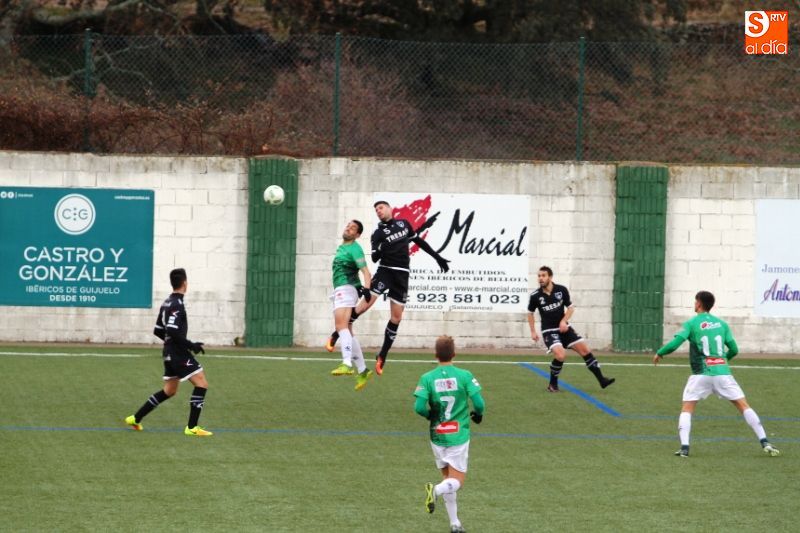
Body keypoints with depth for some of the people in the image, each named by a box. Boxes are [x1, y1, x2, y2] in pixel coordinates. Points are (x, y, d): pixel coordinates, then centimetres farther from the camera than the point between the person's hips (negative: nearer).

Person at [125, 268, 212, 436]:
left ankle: (136, 419, 21)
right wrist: (191, 345, -20)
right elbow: (172, 331, -25)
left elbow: (158, 331, 18)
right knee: (201, 383, -8)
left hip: (170, 353, 10)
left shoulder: (167, 303, 13)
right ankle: (192, 427, -10)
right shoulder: (177, 304, -17)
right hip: (178, 353, -10)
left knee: (169, 391, 18)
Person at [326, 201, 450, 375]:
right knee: (365, 304, -18)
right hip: (385, 270, -3)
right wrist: (378, 251, -30)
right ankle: (335, 336, -9)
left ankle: (382, 357, 12)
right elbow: (374, 258, -7)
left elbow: (418, 241, 22)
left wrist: (437, 257, 23)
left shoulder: (404, 223, 10)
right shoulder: (378, 233, -1)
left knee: (396, 317, 2)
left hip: (401, 275, 3)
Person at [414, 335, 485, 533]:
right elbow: (479, 403, -13)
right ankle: (436, 490, -31)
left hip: (437, 435, 2)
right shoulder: (464, 376, -9)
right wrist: (478, 415, 10)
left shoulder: (427, 378, -6)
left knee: (448, 478, 18)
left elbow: (419, 407, -15)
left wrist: (431, 415, 7)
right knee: (456, 481, 2)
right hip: (459, 436, -2)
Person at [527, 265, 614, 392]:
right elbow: (530, 313, 7)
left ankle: (601, 380, 9)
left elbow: (570, 307, 5)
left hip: (564, 328, 3)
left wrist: (564, 321, -12)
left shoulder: (561, 290, -8)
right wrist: (533, 332, 3)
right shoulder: (535, 296, -11)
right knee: (560, 355, -26)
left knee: (585, 350, -2)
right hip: (549, 331, -3)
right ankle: (553, 384, -5)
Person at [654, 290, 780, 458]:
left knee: (687, 409, 10)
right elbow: (734, 349, 12)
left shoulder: (691, 324, 2)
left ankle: (684, 447, -7)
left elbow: (675, 343, -9)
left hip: (701, 374, -2)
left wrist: (659, 353, 9)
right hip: (723, 372, 2)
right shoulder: (722, 324, 12)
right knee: (744, 406, 6)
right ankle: (764, 442, -3)